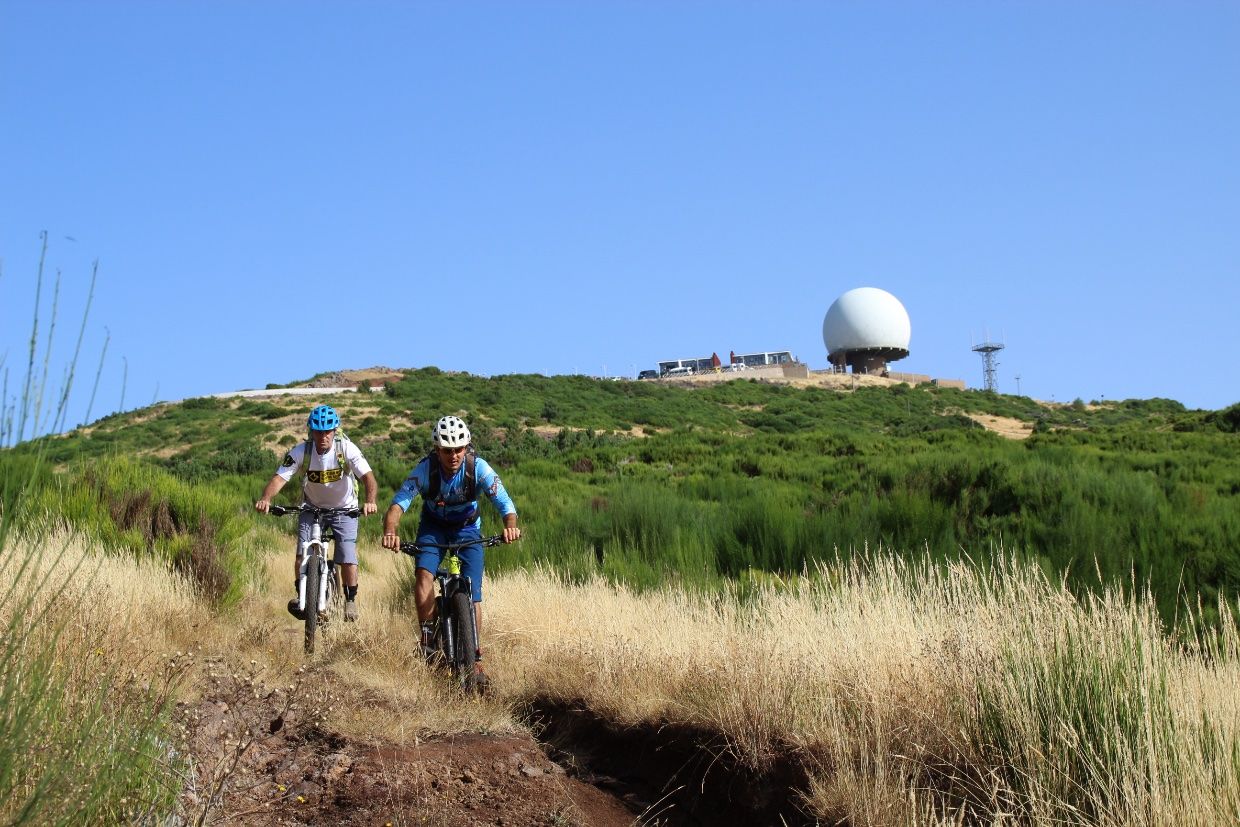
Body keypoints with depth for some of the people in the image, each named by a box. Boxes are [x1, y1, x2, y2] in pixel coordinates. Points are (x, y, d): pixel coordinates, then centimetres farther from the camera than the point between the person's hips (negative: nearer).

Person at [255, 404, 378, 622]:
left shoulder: (346, 449, -24)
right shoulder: (301, 452, -20)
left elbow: (368, 476, -33)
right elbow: (279, 477, -28)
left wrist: (370, 501, -52)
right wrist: (265, 499, -49)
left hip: (344, 509, -1)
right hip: (312, 508, 1)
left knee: (348, 560, -10)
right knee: (303, 555, -16)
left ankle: (351, 601, 15)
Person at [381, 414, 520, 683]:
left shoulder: (478, 468, -28)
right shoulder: (425, 469, -28)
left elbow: (504, 503, -33)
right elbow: (399, 503, -37)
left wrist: (510, 527, -55)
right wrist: (389, 532, -58)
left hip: (467, 527, 0)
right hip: (433, 527, 0)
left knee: (472, 591, -9)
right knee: (424, 573, -26)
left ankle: (475, 659, 1)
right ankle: (428, 638, -11)